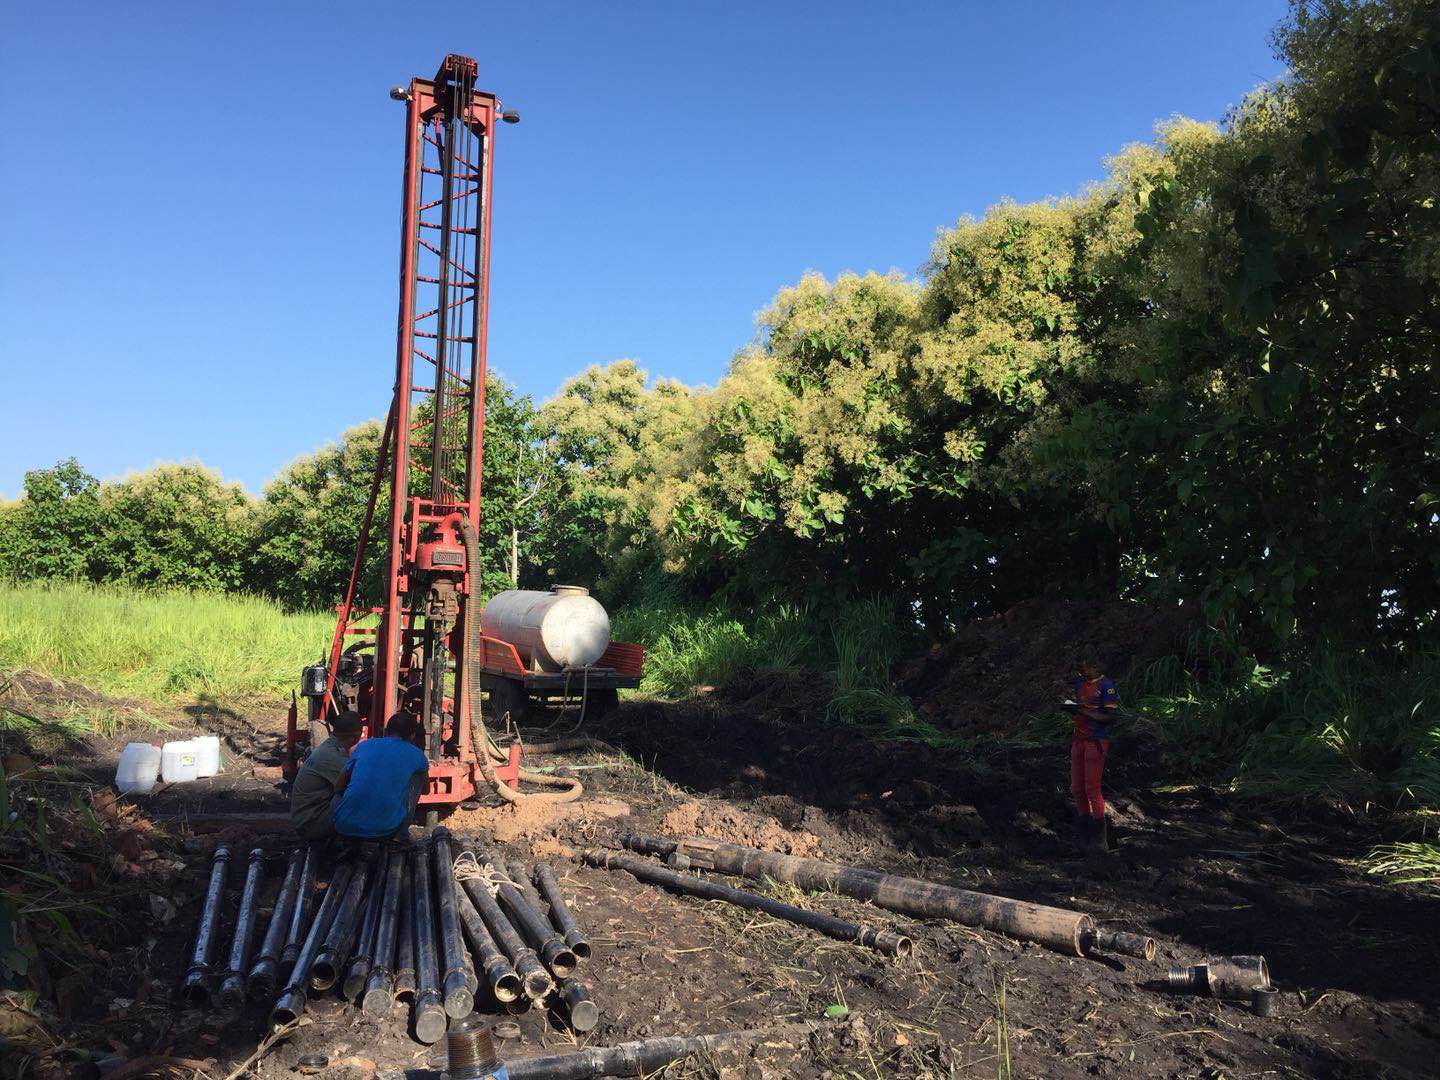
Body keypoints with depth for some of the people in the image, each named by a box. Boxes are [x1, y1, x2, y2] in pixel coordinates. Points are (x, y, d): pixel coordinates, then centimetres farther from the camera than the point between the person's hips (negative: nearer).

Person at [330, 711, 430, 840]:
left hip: (345, 826, 3)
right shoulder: (415, 754, 10)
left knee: (337, 797, 37)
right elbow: (424, 786, 32)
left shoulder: (363, 745, 14)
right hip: (385, 829, -2)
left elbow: (338, 789, 21)